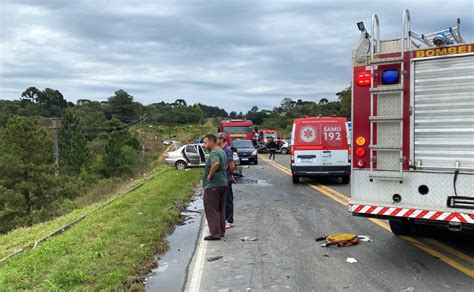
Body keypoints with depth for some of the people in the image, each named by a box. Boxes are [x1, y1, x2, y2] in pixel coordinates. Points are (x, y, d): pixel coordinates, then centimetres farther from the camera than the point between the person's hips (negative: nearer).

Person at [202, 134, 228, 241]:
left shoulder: (214, 153, -17)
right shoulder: (221, 151, 16)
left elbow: (216, 164, -37)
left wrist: (210, 175, -24)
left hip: (213, 185, -10)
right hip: (223, 183, 10)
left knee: (212, 210, -3)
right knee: (221, 209, 16)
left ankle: (215, 234, -1)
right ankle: (221, 231, 24)